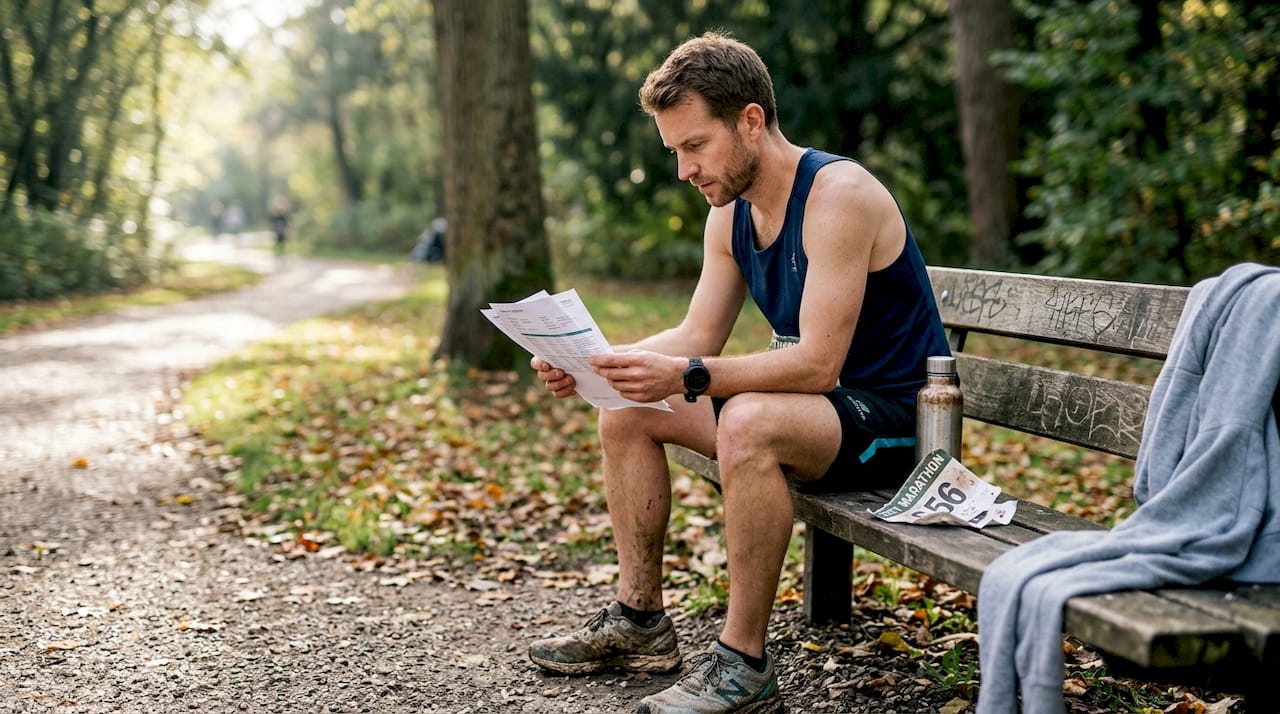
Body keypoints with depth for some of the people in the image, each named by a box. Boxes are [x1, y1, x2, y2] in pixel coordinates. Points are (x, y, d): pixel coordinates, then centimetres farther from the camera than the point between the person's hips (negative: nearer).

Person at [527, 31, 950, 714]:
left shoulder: (838, 194, -23)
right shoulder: (729, 214, 4)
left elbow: (817, 364, -30)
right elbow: (696, 337, 4)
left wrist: (684, 377, -38)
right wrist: (593, 361, -12)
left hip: (896, 420, -9)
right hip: (814, 405, 9)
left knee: (748, 422, -37)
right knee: (627, 412, 4)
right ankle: (639, 618, 11)